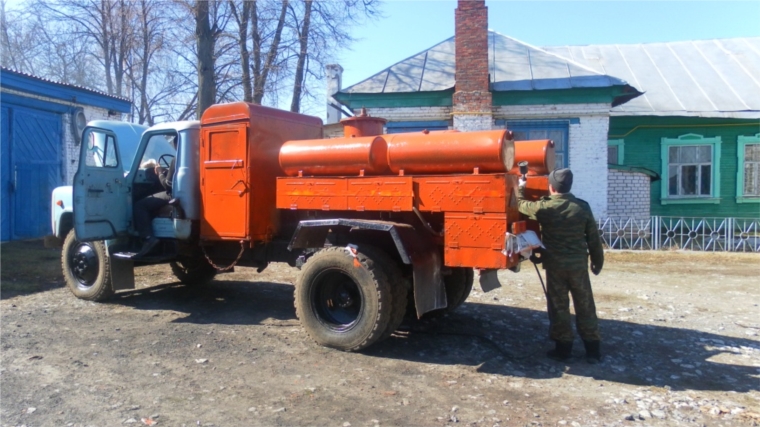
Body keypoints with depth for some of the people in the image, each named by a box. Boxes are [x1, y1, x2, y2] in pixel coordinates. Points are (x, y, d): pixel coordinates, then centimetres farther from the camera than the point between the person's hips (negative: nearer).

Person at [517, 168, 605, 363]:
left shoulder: (545, 207, -9)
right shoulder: (582, 207, -2)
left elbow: (521, 205, 10)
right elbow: (593, 238, 3)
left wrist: (521, 188, 28)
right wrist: (597, 261, 15)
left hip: (555, 264, -2)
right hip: (578, 264, 2)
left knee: (559, 307, 8)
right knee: (585, 307, 10)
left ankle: (563, 348, 14)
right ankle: (593, 349, 15)